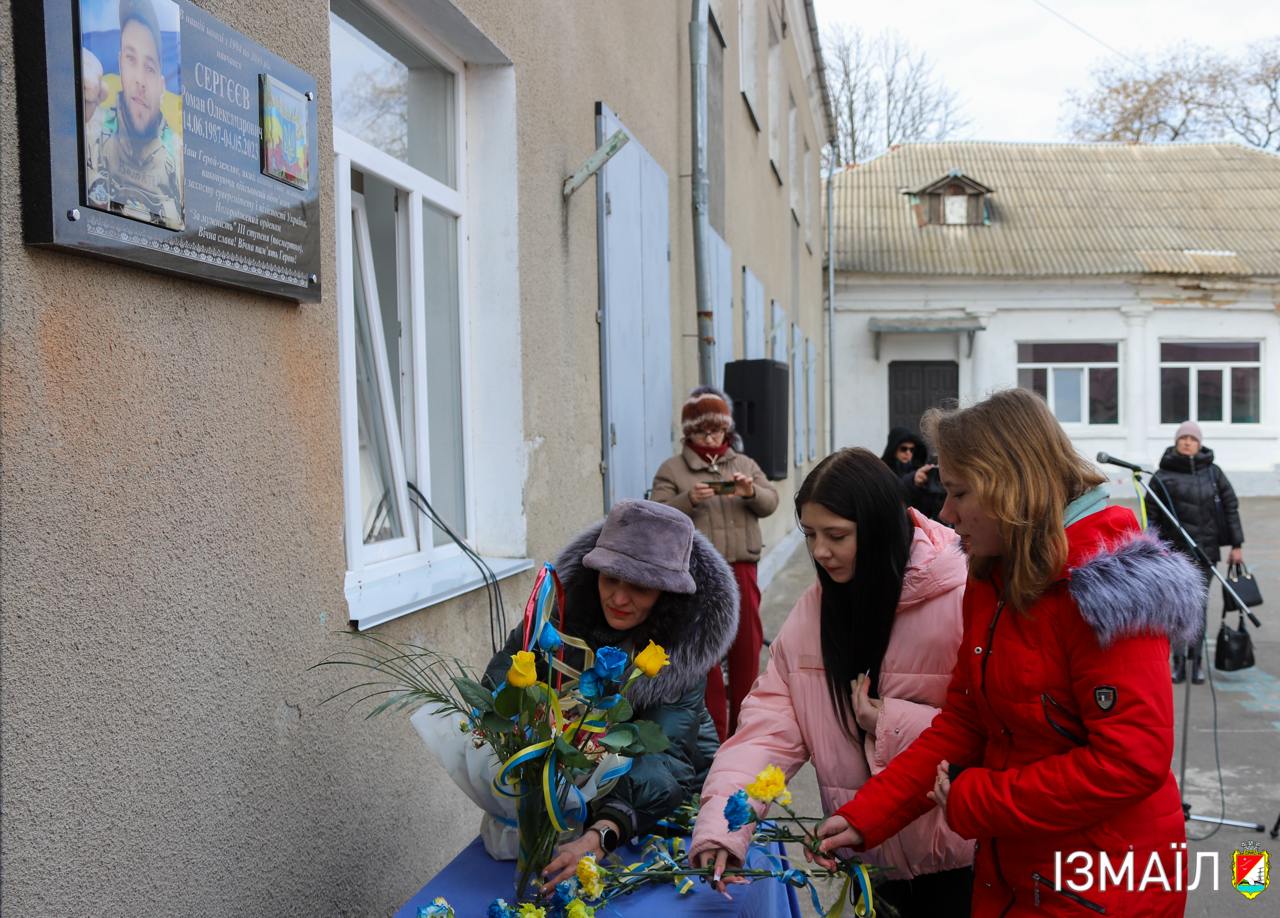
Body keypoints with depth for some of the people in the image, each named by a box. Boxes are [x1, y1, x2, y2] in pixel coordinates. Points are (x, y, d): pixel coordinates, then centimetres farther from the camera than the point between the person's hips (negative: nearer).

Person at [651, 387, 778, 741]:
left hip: (741, 568, 3)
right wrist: (688, 499, -19)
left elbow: (770, 502, 8)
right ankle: (714, 729, 7)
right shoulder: (672, 469, 5)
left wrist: (752, 492, -13)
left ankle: (744, 724, 20)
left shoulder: (745, 464, 15)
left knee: (747, 645, 7)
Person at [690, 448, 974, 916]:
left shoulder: (961, 600, -18)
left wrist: (894, 724, -22)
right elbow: (769, 721, -7)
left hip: (957, 858, -4)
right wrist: (722, 823, -20)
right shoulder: (813, 608, -1)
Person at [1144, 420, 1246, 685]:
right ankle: (1178, 659, 8)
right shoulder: (1162, 476, 0)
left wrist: (1237, 545, 5)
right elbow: (1151, 514, 1)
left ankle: (1197, 659, 11)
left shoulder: (1213, 472, 6)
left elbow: (1231, 507, 8)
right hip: (1175, 551, -1)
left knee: (1200, 604, 4)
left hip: (1206, 550, 1)